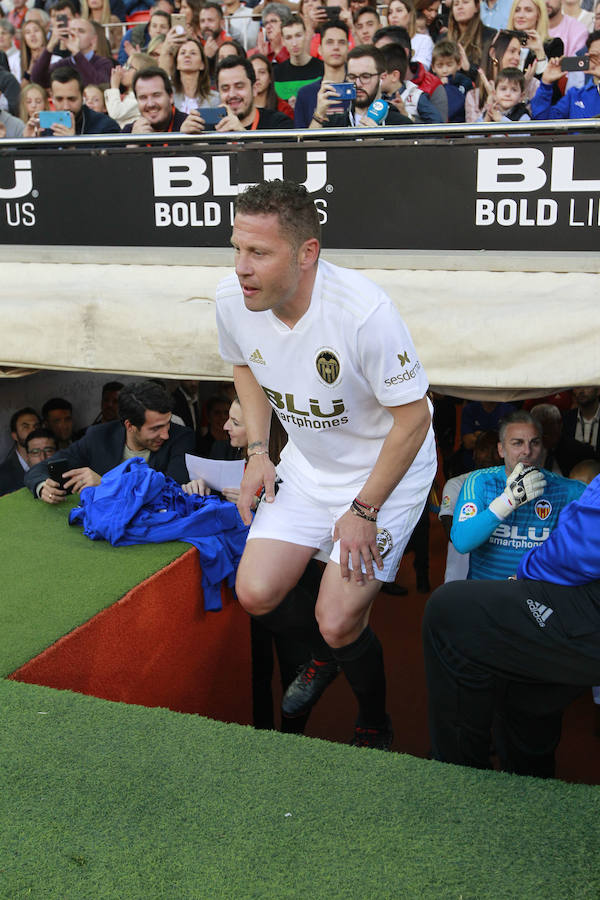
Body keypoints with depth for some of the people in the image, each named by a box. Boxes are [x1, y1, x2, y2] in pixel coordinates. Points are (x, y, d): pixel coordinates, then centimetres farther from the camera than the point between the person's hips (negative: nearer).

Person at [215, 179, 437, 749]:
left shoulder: (365, 312, -33)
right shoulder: (232, 301, -14)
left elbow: (413, 419, -22)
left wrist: (364, 511, -17)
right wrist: (257, 452, 0)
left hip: (386, 470, -5)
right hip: (307, 465, 6)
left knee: (338, 623, -10)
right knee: (255, 594, -4)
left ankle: (375, 728, 24)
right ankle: (324, 655, 32)